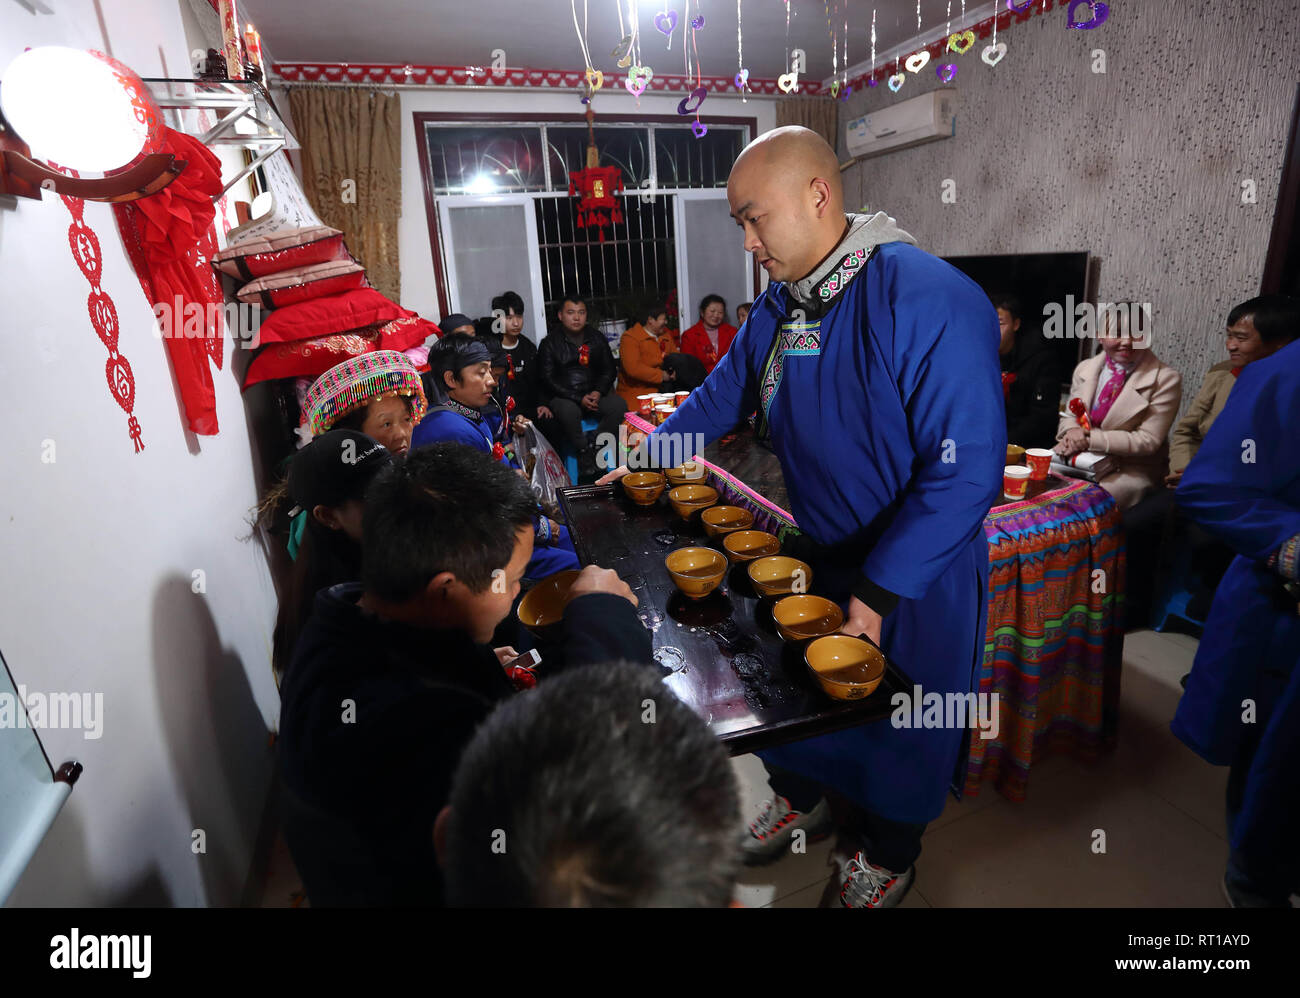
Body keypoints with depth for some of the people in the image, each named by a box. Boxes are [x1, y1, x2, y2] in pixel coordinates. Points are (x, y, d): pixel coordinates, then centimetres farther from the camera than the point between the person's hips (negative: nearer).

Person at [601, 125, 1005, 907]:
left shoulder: (929, 300, -26)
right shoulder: (778, 307, -1)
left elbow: (966, 469, -29)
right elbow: (722, 398, 13)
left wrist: (879, 593, -29)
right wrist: (643, 460, 10)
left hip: (916, 571, -6)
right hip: (816, 552, 6)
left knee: (900, 721, 16)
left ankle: (886, 854, 44)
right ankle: (799, 798, 52)